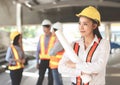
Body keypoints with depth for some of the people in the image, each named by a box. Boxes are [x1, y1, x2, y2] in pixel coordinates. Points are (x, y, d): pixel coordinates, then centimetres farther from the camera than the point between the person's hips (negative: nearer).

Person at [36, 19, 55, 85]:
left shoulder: (54, 37, -9)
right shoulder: (41, 37, 3)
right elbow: (38, 50, 6)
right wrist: (37, 62, 4)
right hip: (43, 61, 3)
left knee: (50, 78, 10)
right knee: (40, 77, 5)